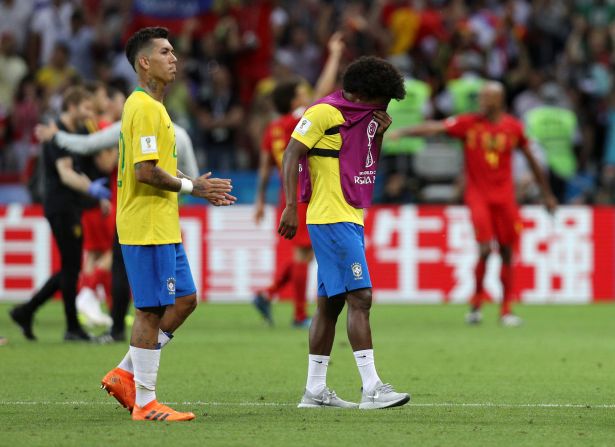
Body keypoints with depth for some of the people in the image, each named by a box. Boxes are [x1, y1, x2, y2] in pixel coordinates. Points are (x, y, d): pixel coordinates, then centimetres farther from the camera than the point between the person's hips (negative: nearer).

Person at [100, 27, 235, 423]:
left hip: (163, 227, 10)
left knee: (184, 300, 13)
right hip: (147, 229, -10)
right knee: (153, 310, -5)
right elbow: (146, 171, -23)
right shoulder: (144, 108, -16)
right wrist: (192, 187, -12)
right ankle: (144, 402, 1)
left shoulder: (152, 106, 17)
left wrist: (198, 186, 13)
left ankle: (126, 374, 18)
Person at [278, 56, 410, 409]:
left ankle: (315, 390, 13)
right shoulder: (324, 113, -10)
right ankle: (372, 389, -17)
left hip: (351, 220, 9)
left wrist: (379, 135, 5)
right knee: (360, 298, -14)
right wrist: (291, 206, -19)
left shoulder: (363, 117, 16)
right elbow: (291, 155, -13)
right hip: (332, 219, -9)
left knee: (331, 304, 10)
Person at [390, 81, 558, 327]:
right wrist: (402, 132, -31)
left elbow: (531, 159, 13)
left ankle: (506, 309, 15)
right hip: (478, 194, -2)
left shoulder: (513, 127, 3)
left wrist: (547, 194, 18)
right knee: (485, 249, -15)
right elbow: (434, 128, -16)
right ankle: (476, 302, 4)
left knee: (506, 251, 5)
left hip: (504, 195, 2)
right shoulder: (468, 123, -4)